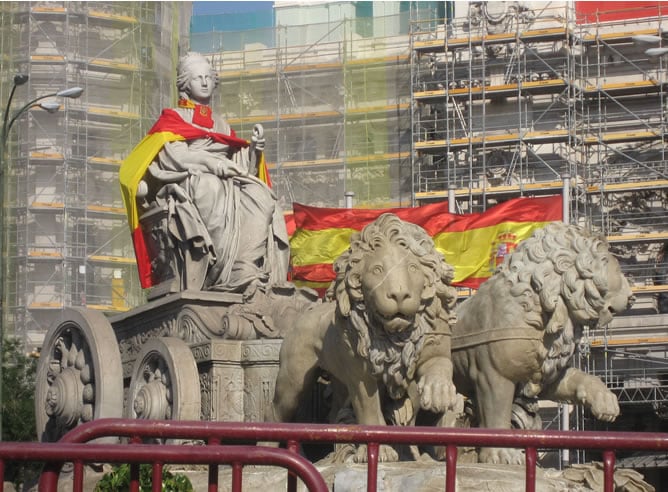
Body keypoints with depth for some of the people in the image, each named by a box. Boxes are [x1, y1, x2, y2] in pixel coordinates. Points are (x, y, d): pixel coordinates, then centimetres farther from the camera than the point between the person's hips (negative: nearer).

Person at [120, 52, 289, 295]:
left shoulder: (221, 124, 33)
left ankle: (254, 271, -41)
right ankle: (232, 275, -48)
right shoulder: (172, 119, 18)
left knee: (260, 196, -28)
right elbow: (172, 155, -2)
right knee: (213, 191, -40)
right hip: (187, 181, -5)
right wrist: (210, 162, -16)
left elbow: (240, 163, 21)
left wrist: (253, 149, 0)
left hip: (226, 182, 5)